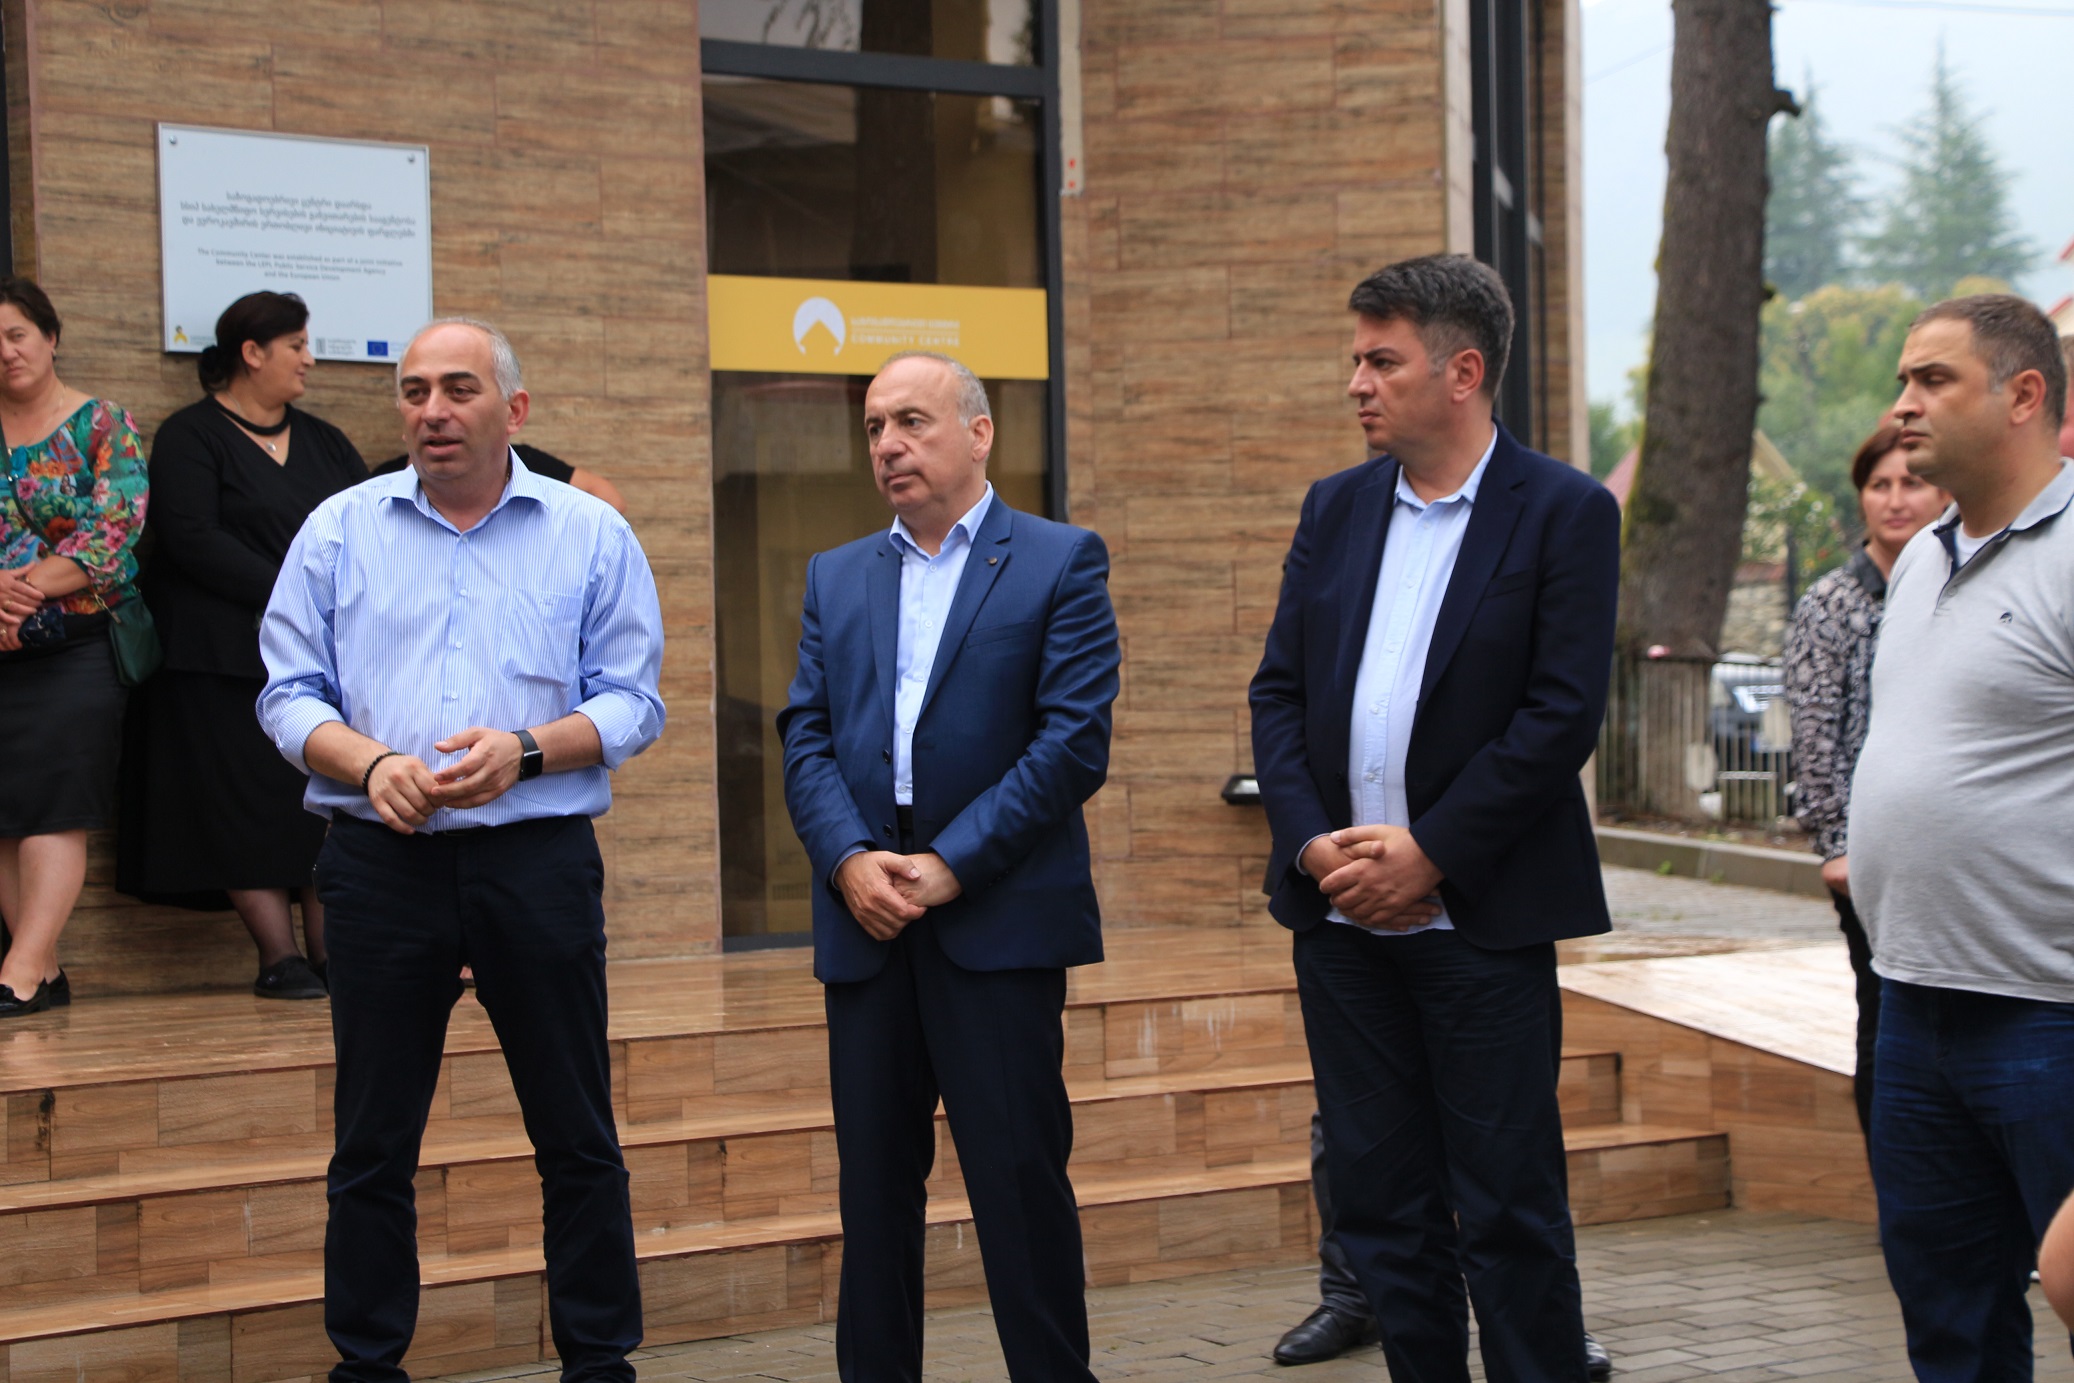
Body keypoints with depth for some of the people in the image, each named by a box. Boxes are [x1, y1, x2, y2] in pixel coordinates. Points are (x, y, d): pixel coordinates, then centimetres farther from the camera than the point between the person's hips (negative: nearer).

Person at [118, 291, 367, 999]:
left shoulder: (322, 441, 18)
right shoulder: (191, 436, -1)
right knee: (251, 800, -7)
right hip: (227, 655, -5)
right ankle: (279, 958, -5)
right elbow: (193, 540, -13)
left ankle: (328, 951, 0)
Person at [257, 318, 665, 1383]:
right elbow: (289, 694, 7)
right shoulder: (339, 529, 9)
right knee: (372, 1144, 6)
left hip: (539, 860, -1)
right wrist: (369, 762, -12)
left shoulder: (591, 535, 5)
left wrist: (523, 750, -14)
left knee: (577, 1137, 4)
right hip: (381, 863, 1)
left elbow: (631, 703, 3)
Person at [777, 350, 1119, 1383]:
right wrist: (851, 860, -10)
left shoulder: (1060, 563, 1)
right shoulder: (836, 578, 16)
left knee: (1020, 1178, -3)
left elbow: (1075, 742, -8)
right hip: (866, 924, 4)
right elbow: (806, 737, 8)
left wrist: (950, 866, -13)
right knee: (874, 1182, 8)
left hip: (1000, 921, -4)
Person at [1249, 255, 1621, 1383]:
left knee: (1509, 1208, 0)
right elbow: (1278, 688, 10)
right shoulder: (1335, 508, 11)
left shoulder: (1565, 512, -5)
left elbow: (1563, 714, -12)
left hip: (1478, 914, -5)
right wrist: (1309, 841, -6)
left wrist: (1429, 854, -14)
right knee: (1379, 1203, 10)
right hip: (1341, 910, 5)